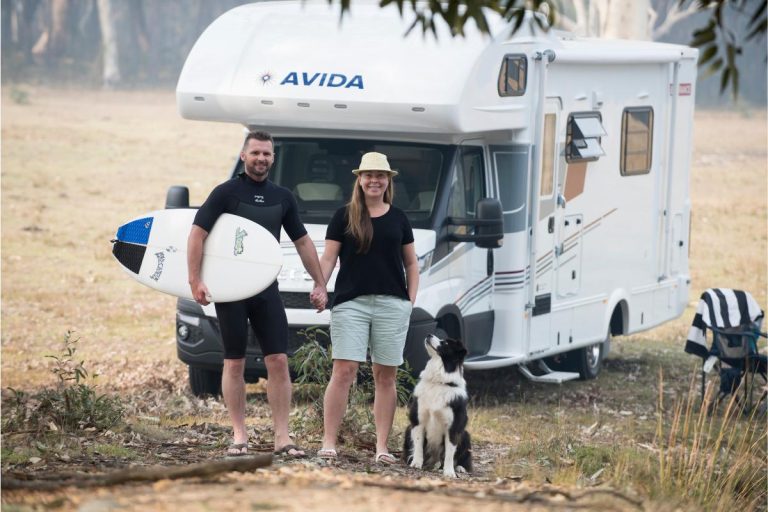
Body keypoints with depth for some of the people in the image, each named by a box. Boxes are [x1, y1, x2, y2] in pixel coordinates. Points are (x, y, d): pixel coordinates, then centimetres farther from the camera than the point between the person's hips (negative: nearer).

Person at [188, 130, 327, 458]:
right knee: (234, 363, 2)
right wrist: (195, 280, -15)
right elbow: (197, 234, -7)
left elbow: (302, 242, 18)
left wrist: (320, 283, 15)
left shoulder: (282, 198, 10)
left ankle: (282, 437, -2)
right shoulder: (226, 193, -2)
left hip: (267, 289, 3)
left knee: (278, 361, -4)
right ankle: (239, 436, 8)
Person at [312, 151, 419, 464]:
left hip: (392, 305, 2)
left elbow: (411, 263, 18)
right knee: (343, 372, -10)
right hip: (351, 303, -2)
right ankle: (329, 443, -8)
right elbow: (328, 258, 3)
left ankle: (382, 447, 6)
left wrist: (411, 298, 6)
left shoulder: (398, 219, 13)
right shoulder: (344, 216, 6)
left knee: (386, 376, 3)